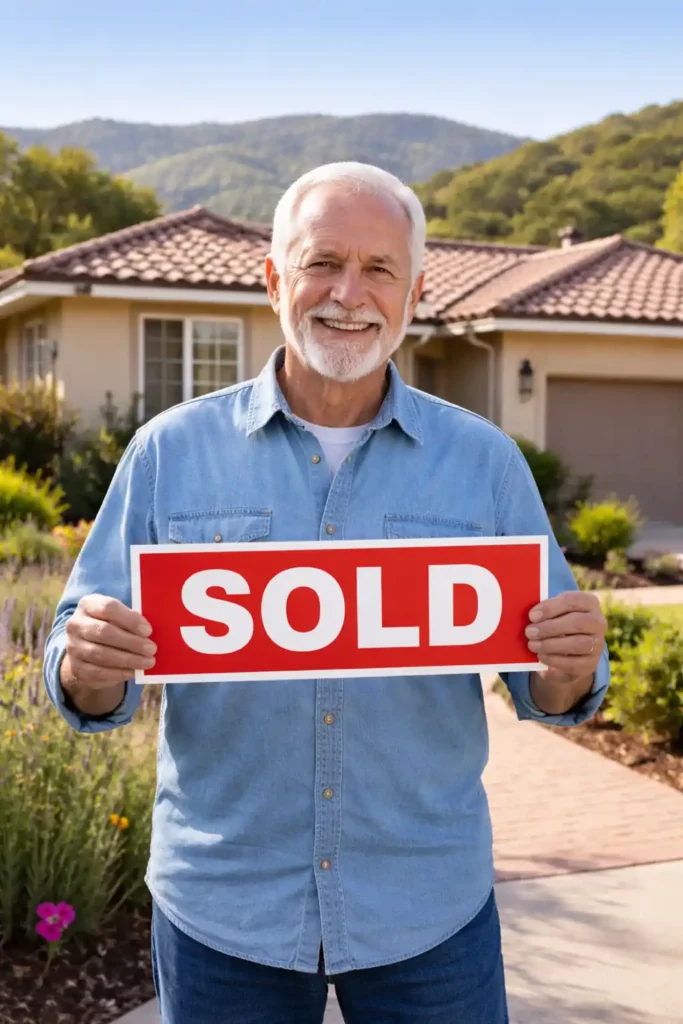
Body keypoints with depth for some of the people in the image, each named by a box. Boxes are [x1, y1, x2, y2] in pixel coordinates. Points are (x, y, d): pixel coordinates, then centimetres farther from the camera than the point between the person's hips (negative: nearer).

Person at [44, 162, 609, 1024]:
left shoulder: (485, 461, 0)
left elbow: (545, 691, 3)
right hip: (222, 911, 0)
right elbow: (89, 691, -1)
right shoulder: (170, 451, -2)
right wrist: (88, 668, -23)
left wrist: (570, 667, -19)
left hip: (429, 911, 1)